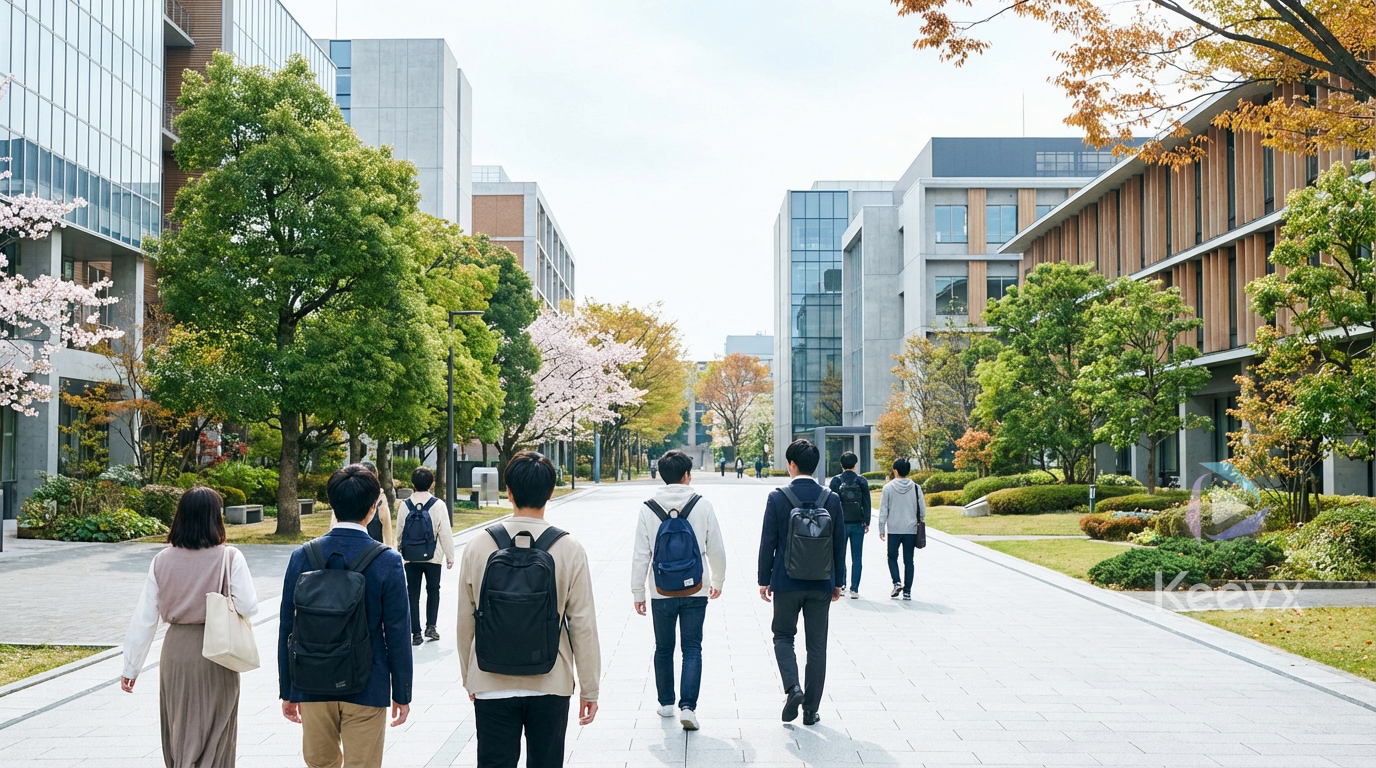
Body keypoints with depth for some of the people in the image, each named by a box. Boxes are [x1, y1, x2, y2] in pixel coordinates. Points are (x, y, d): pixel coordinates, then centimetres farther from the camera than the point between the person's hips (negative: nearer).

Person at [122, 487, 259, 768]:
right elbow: (249, 608, -12)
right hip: (215, 652, -3)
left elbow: (144, 618, 1)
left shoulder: (162, 560, -1)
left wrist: (131, 667, 9)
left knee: (180, 735, 19)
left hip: (175, 652, 3)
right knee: (210, 740, 5)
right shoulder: (229, 558, -11)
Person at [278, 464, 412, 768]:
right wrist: (402, 693, 1)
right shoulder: (387, 561, -12)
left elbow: (287, 629, 1)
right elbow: (397, 634, -9)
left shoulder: (302, 557, -4)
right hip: (367, 687, -3)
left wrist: (288, 691, 10)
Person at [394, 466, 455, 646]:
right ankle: (431, 626, 8)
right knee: (433, 590, 17)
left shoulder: (404, 505, -5)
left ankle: (416, 633, 7)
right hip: (433, 557, -1)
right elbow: (445, 533, -9)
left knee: (413, 594, 8)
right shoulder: (438, 505, -11)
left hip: (411, 557, 1)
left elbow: (399, 532, 3)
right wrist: (450, 556, 1)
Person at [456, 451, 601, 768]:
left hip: (491, 686, 1)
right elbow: (583, 625, -7)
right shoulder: (569, 549, -10)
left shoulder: (478, 546, -7)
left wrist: (469, 677, 15)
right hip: (551, 686, 0)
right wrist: (589, 688, 2)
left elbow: (465, 622, 1)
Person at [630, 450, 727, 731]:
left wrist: (638, 592, 5)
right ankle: (687, 706, -7)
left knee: (663, 649, 16)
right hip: (695, 591, -1)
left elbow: (640, 555, -4)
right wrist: (717, 581, 16)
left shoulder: (648, 509, -5)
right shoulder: (703, 506, -6)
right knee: (692, 648, 5)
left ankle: (666, 703, 27)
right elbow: (716, 550, 0)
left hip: (661, 592, 1)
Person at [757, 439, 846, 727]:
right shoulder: (831, 499, -2)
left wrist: (764, 580, 4)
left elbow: (768, 542, -6)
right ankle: (811, 709, 12)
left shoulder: (777, 498, -9)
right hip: (821, 584, 2)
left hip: (787, 582, -2)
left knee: (783, 636, 15)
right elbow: (839, 544, 4)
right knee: (817, 647, 9)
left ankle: (793, 687, -7)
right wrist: (838, 582, 14)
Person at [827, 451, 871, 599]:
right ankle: (854, 589, 1)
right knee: (856, 558, 4)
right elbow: (867, 503, 2)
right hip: (857, 524, 1)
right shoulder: (862, 481, 0)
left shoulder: (836, 481, -3)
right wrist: (867, 523, 8)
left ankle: (841, 585, 6)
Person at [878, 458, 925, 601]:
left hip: (893, 530, -2)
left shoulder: (888, 487, -5)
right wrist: (919, 525, 17)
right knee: (908, 561, 7)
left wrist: (881, 529, 4)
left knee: (892, 557, 14)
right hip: (911, 530, 2)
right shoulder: (916, 488, -1)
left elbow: (883, 510, -3)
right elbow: (922, 510, 3)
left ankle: (897, 582, -5)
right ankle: (907, 591, 7)